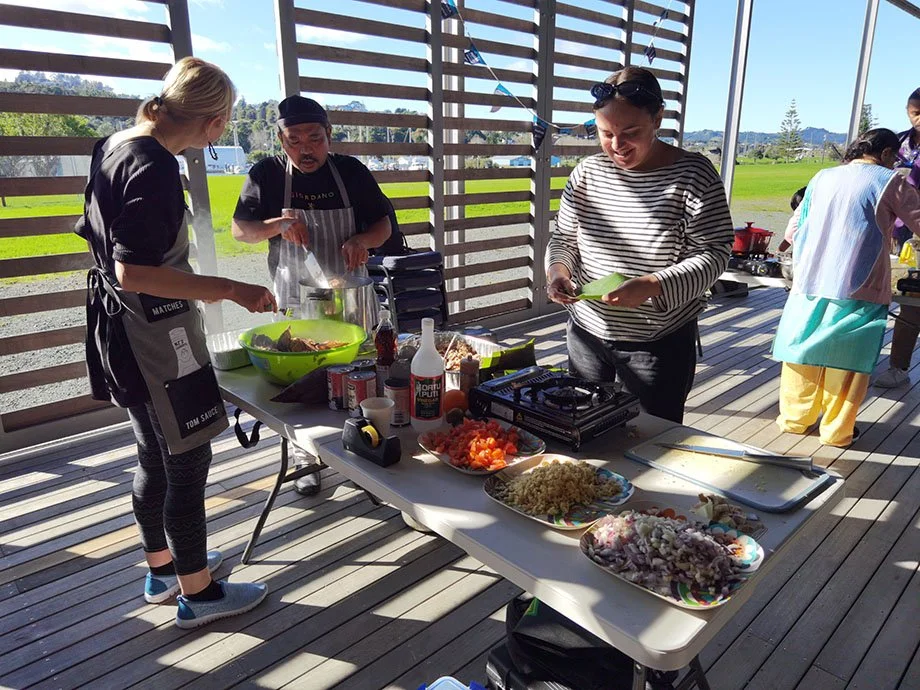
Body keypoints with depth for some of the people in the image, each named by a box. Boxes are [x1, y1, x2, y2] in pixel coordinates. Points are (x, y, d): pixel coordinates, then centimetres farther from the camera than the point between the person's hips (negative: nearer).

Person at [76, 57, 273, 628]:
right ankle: (197, 592, 21)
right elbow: (134, 274, -26)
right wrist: (230, 290, -24)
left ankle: (162, 566, 39)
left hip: (119, 329, 10)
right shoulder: (155, 166, -21)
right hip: (154, 337, -10)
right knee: (188, 463, 4)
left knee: (156, 456, 21)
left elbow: (96, 234, 19)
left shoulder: (113, 147, 8)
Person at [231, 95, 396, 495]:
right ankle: (306, 461, 25)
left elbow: (383, 226, 4)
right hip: (296, 300, 0)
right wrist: (277, 226, -19)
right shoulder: (267, 175, -3)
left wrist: (361, 240, -19)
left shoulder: (352, 172, -1)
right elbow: (239, 230, 1)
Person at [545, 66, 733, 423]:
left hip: (660, 343, -3)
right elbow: (564, 238, 8)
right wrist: (557, 268, -15)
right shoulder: (587, 172, 1)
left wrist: (652, 286, -29)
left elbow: (713, 255, -13)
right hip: (587, 332, 4)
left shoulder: (693, 175, -11)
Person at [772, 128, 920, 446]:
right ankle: (837, 430, 14)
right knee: (847, 360, 5)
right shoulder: (890, 182, -3)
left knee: (805, 351, 12)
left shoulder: (822, 177, 11)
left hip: (810, 284, 4)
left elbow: (797, 228, 14)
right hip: (859, 289, -4)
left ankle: (795, 418, 21)